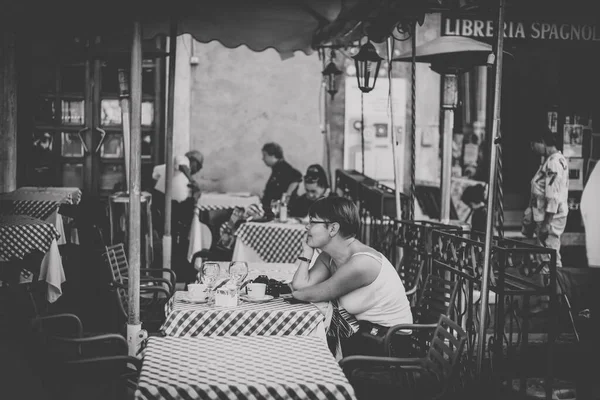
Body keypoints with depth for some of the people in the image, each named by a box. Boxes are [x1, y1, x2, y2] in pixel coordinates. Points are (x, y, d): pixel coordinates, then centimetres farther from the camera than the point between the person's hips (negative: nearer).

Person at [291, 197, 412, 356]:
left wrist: (297, 293, 3)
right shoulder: (328, 257, 3)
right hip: (364, 331, 8)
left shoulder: (361, 263, -25)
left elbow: (310, 295, -17)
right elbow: (300, 285, -8)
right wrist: (307, 251, -4)